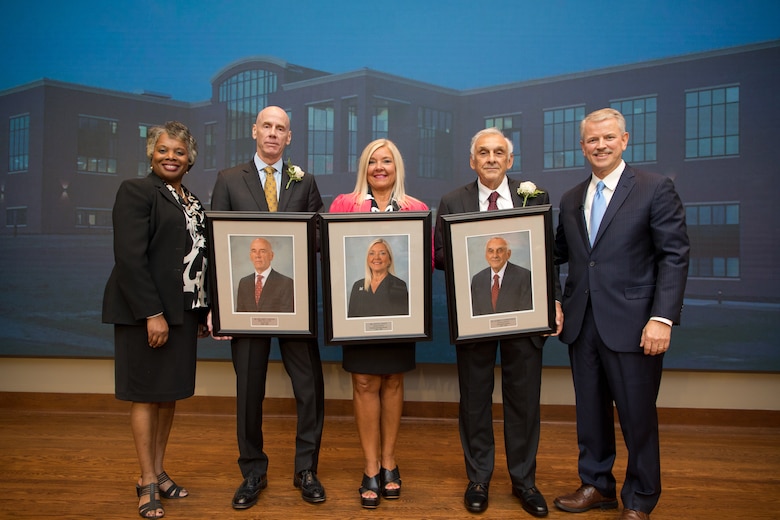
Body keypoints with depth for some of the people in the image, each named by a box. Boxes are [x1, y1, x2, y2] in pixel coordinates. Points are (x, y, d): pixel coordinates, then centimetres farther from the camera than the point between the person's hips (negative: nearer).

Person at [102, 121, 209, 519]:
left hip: (183, 311, 7)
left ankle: (158, 471, 29)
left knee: (170, 392, 14)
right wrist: (152, 313, -20)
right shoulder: (136, 191, -7)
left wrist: (203, 312, 9)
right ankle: (147, 482, 17)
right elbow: (130, 257, -16)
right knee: (145, 394, 4)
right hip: (146, 311, -7)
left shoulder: (192, 202, 14)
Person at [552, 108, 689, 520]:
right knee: (590, 410, 15)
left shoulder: (655, 189, -3)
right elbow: (559, 254, 16)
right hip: (581, 323, 5)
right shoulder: (570, 200, 12)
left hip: (631, 325, -4)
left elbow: (674, 256, -8)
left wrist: (662, 318, -16)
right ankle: (596, 486, 33)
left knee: (637, 415, 7)